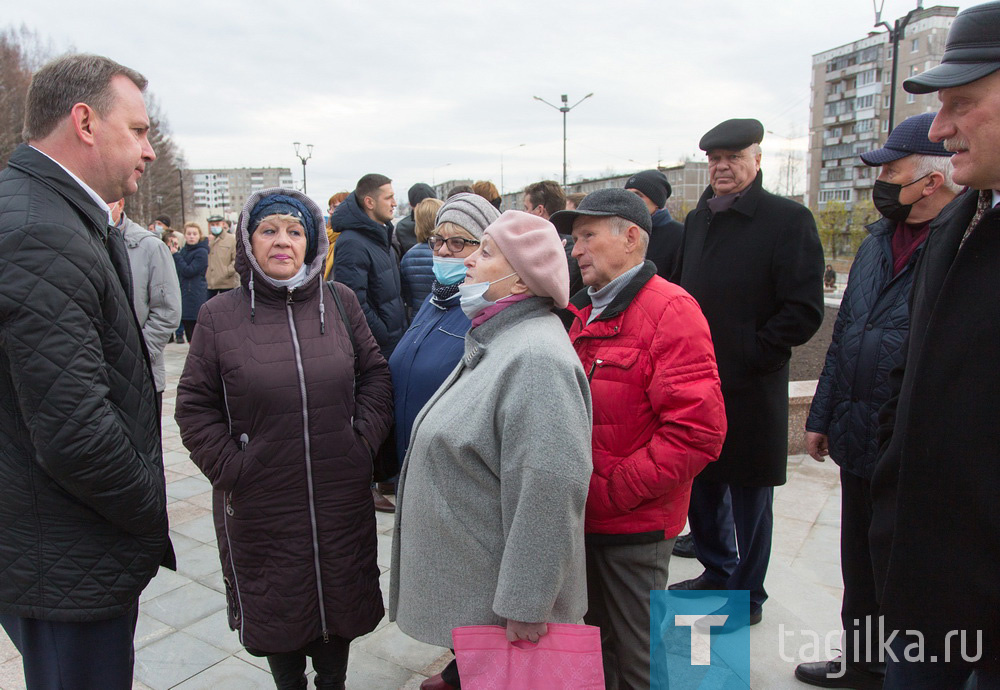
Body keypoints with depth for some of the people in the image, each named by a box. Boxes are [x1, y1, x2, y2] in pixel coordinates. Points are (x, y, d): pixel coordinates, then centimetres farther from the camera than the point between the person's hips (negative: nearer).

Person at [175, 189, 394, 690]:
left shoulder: (340, 302, -1)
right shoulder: (219, 316, -4)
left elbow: (374, 371, 5)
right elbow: (194, 405, -1)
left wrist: (364, 437, -5)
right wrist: (230, 468, -8)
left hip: (342, 498, 2)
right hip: (260, 506, -1)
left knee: (340, 599, 18)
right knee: (278, 609, 17)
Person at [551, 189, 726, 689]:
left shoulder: (670, 310, -15)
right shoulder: (584, 311, 10)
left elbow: (698, 431, -22)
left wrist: (611, 491, -19)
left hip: (634, 525, -7)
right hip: (581, 518, 7)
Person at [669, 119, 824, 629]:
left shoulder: (788, 219, -9)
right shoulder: (697, 220, 12)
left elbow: (804, 311, -13)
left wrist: (747, 355, -16)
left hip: (750, 390, -6)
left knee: (748, 496, 9)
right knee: (700, 488, 18)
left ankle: (747, 594, 28)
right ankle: (717, 571, 40)